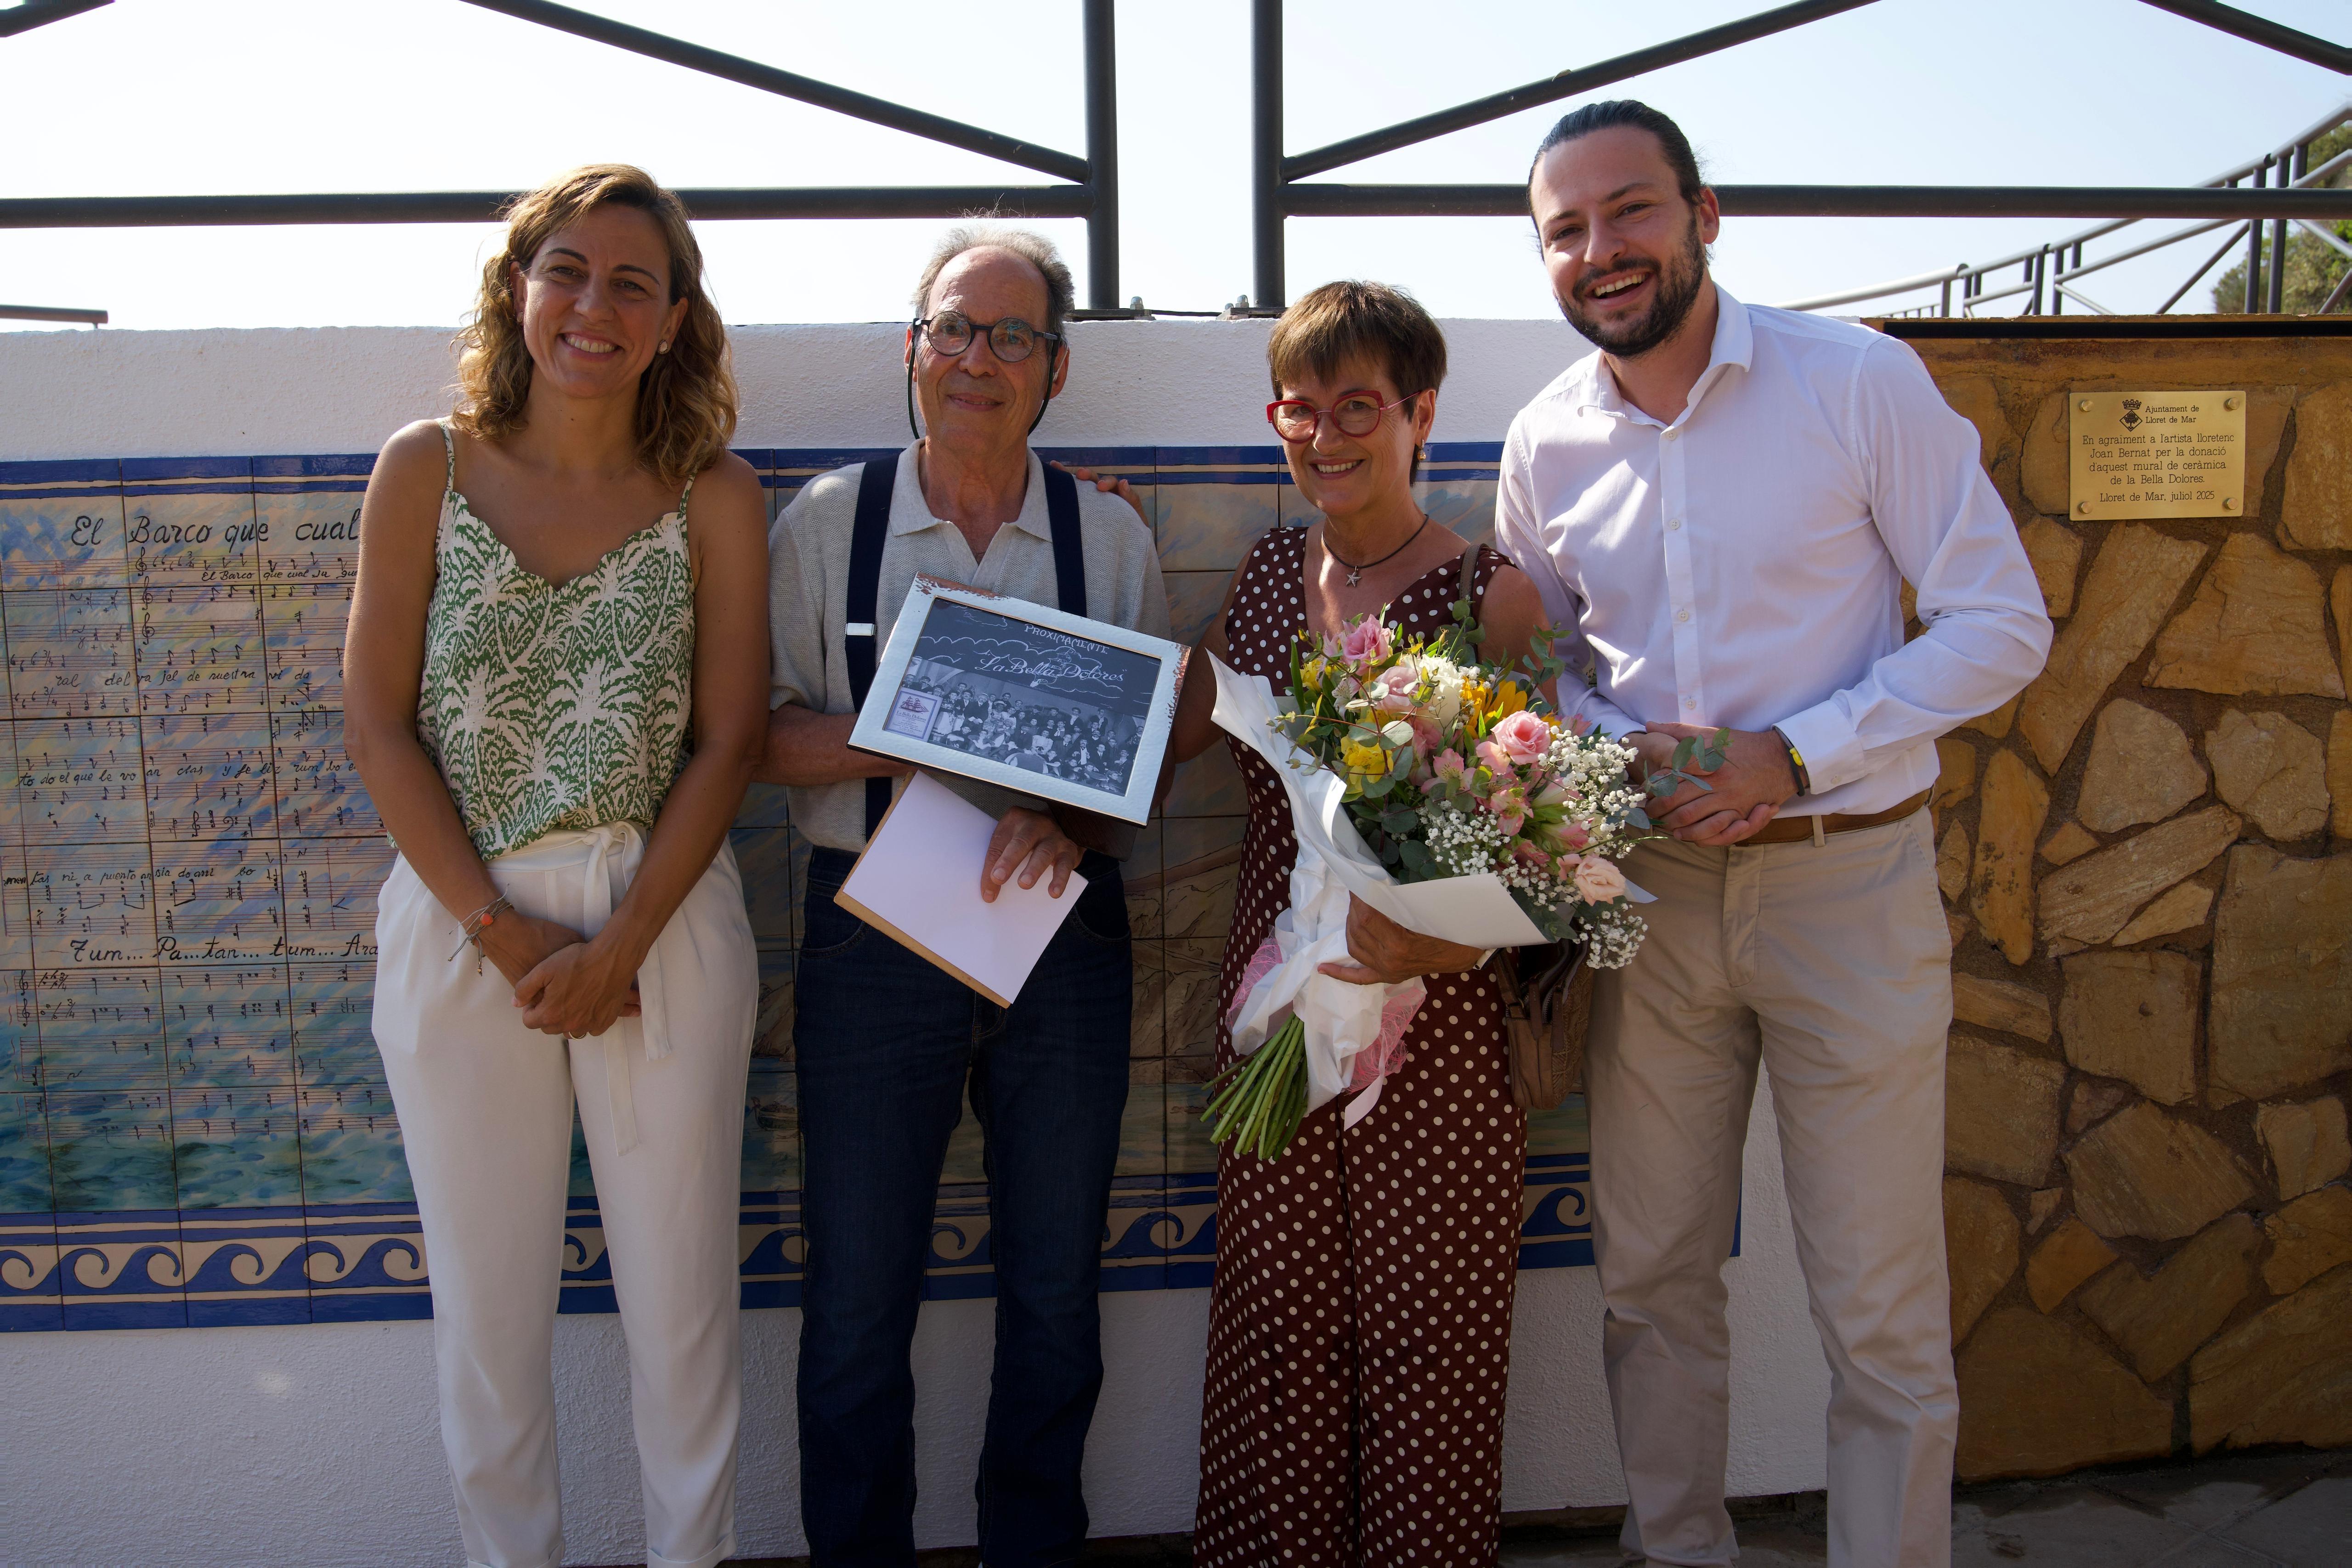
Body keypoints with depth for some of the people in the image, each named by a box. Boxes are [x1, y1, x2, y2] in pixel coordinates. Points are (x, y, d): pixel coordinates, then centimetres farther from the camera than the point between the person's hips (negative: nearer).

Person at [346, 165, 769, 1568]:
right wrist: (503, 931, -10)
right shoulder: (429, 469, 2)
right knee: (486, 1302, 11)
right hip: (459, 918, 1)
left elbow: (728, 742, -2)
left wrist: (619, 944, -11)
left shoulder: (716, 496, 0)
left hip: (663, 916, 0)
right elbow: (378, 724, -2)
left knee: (684, 1296, 9)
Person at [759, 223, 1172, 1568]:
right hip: (873, 923, -1)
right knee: (859, 1293, 7)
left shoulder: (1112, 538, 5)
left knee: (1055, 1289, 12)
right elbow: (766, 733, 1)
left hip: (1063, 923, 1)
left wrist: (1071, 820, -16)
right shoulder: (826, 523, 3)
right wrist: (889, 739, -17)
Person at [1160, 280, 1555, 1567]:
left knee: (1422, 1316, 8)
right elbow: (1165, 734, 15)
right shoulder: (1269, 573, 8)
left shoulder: (1493, 594, -8)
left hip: (1433, 1014, -4)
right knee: (1277, 1310, 14)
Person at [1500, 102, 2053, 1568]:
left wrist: (1788, 753, -18)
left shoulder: (1861, 379, -9)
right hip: (1650, 883, 4)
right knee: (1653, 1279, 14)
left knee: (1881, 1316, 5)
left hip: (1845, 881, -3)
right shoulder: (1547, 442, 2)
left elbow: (2003, 624, -7)